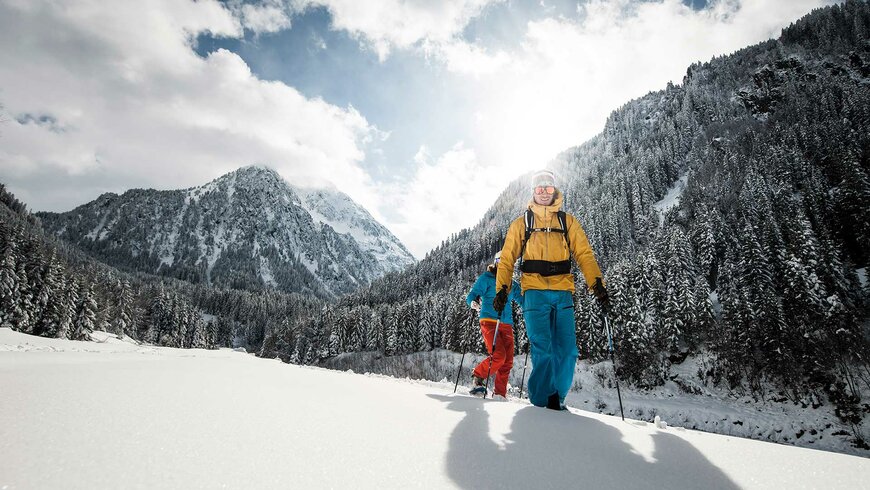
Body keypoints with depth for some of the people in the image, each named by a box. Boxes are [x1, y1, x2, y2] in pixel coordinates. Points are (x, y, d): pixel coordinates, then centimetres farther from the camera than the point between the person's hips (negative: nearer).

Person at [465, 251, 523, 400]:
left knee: (508, 361, -1)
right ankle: (477, 376, 5)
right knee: (498, 355, -19)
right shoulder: (486, 278, 4)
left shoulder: (512, 284, 18)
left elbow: (522, 301, 25)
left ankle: (500, 394, 11)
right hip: (489, 321, -5)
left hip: (506, 324, 5)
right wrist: (474, 303, -25)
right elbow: (470, 296, -2)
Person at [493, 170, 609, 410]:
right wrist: (502, 289, 0)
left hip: (563, 293, 2)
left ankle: (557, 398, 16)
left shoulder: (568, 221, 15)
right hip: (535, 292, -2)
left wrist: (597, 284, -5)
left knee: (567, 351, -2)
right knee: (543, 350, -11)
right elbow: (507, 259, 10)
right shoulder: (521, 223, 13)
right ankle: (541, 401, 3)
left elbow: (584, 255, 7)